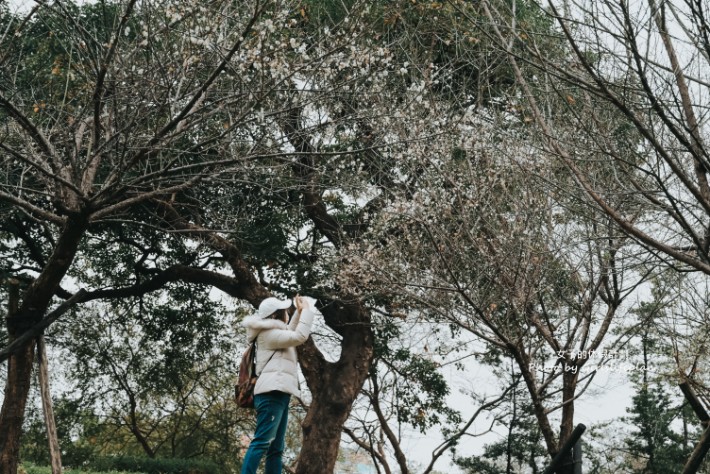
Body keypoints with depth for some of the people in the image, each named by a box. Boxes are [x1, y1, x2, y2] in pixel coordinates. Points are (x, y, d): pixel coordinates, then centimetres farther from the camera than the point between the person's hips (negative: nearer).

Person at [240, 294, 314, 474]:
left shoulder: (272, 333, 25)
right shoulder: (268, 333, -5)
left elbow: (290, 332, 43)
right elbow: (299, 337, -14)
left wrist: (299, 312, 32)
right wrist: (306, 310, -3)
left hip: (278, 394, 11)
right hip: (273, 392, -11)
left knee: (276, 448, 3)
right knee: (262, 442, -21)